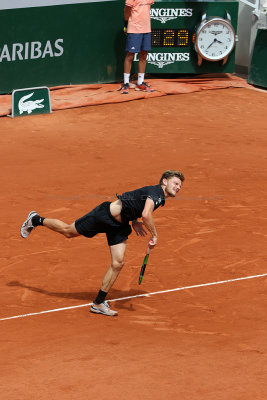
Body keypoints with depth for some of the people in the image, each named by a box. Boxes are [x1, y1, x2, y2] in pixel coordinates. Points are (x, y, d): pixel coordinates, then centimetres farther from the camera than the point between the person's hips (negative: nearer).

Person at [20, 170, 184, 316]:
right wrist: (154, 235, -26)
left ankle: (99, 303, 9)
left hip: (119, 225, 9)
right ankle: (36, 220, 36)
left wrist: (134, 222, 9)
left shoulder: (160, 198, 9)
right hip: (105, 215, -9)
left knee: (118, 263, -1)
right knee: (68, 231, 9)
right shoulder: (155, 192, -22)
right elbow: (146, 214, -39)